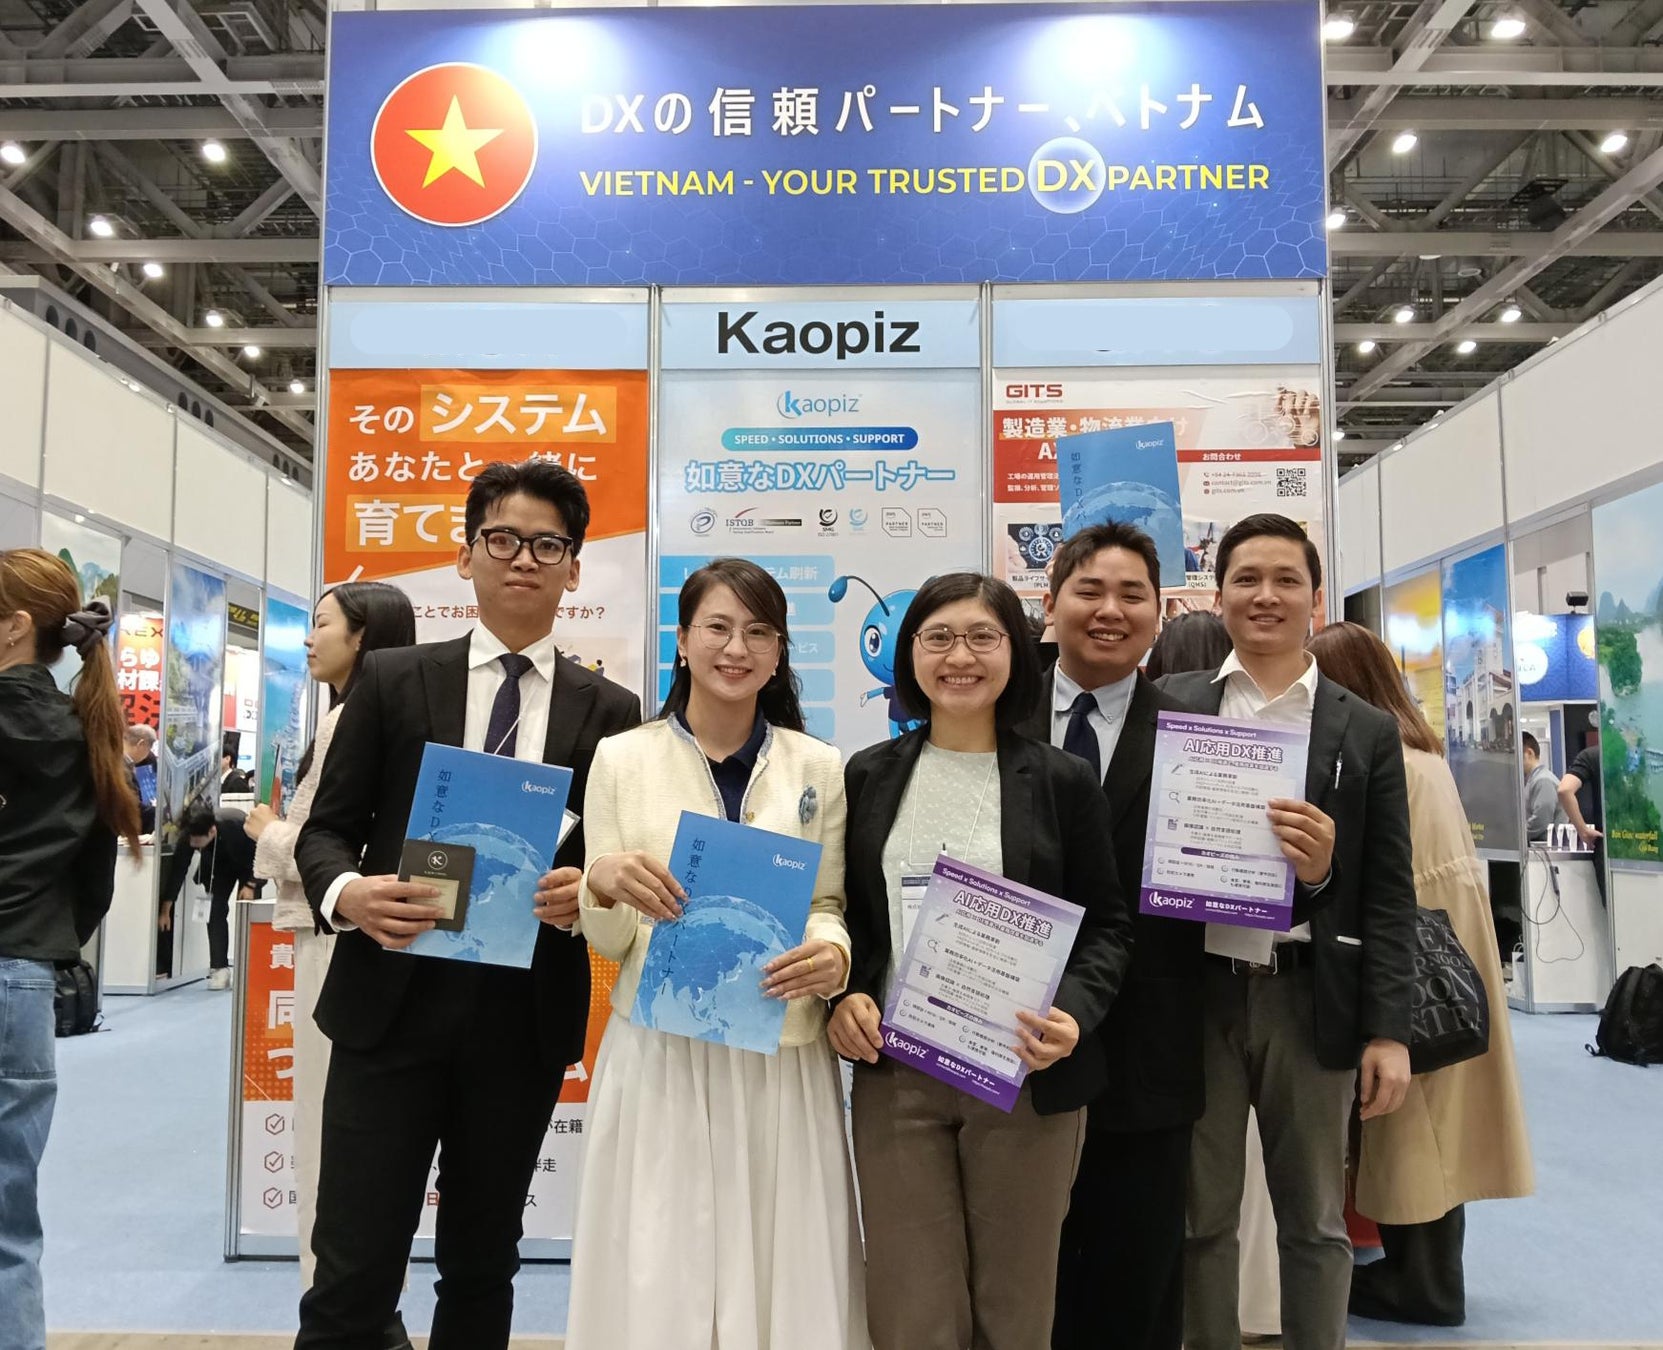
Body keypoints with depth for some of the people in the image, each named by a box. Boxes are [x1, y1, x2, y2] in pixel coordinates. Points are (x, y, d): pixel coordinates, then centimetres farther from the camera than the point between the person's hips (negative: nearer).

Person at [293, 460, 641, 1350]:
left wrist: (587, 892, -15)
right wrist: (346, 892, -18)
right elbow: (324, 830, 3)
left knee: (483, 1263, 16)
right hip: (393, 1000, -1)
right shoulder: (391, 681, 3)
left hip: (527, 1016, 1)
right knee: (353, 1271, 3)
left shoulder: (610, 712, 4)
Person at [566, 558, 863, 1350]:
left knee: (785, 1272, 8)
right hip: (659, 1054, -1)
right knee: (656, 1280, 5)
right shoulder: (621, 759, 2)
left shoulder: (818, 767, 5)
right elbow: (607, 942, 3)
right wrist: (603, 884, -18)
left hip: (782, 1057, 1)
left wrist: (835, 955, -16)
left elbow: (832, 907, 7)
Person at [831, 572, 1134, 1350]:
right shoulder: (867, 777, 5)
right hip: (895, 1077, 1)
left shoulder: (1063, 781, 0)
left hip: (1026, 1077, -1)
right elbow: (842, 914, 11)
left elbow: (1108, 925, 1)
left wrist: (1073, 1013, -16)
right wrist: (843, 995, -8)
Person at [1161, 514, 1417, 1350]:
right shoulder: (1170, 709, 2)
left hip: (1310, 997, 1)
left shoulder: (1366, 732, 4)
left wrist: (1389, 1031, -4)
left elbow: (1389, 896, 2)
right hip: (1196, 994, 0)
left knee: (1314, 1220, 14)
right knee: (1201, 1216, 13)